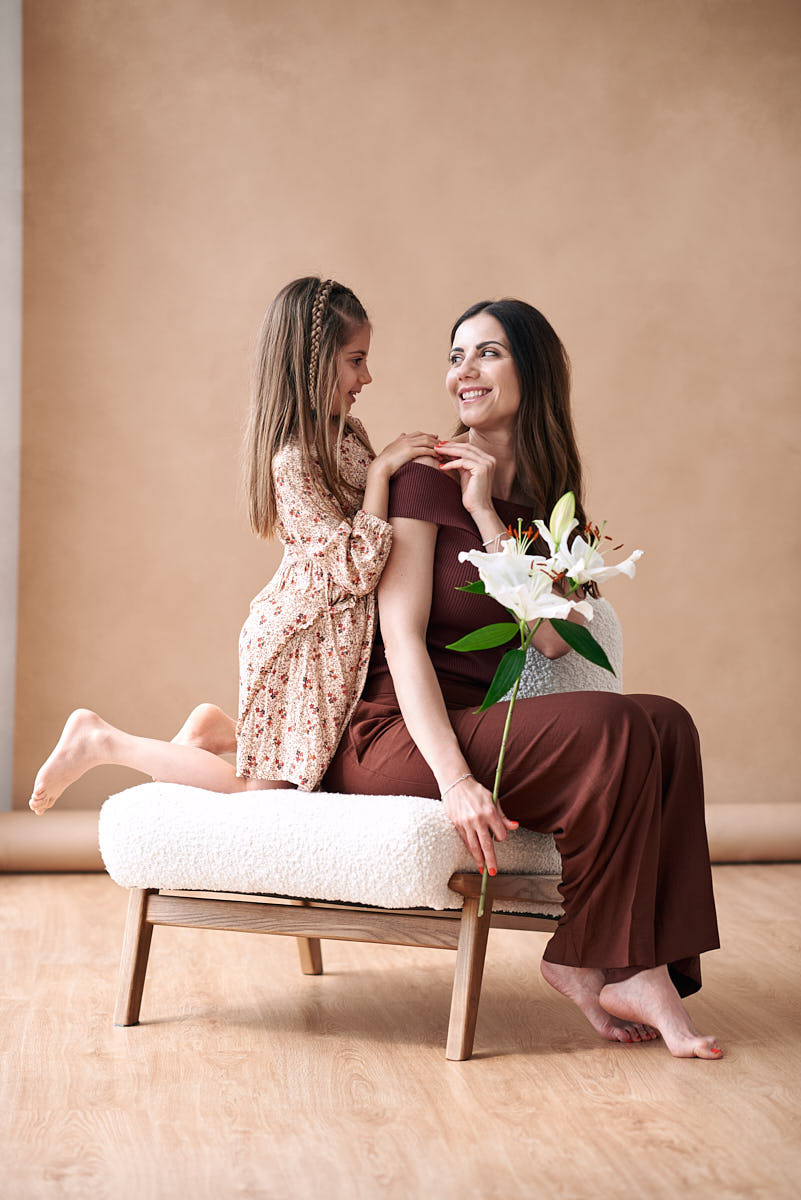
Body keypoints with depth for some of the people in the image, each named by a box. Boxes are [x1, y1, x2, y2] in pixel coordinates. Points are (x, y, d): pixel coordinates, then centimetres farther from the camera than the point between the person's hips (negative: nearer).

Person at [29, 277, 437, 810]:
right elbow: (357, 568, -26)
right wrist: (381, 469, -23)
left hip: (337, 638, 9)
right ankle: (103, 741, 9)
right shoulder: (293, 462, -23)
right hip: (305, 640, -9)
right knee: (265, 787, 0)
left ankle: (215, 728, 27)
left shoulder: (351, 435, 5)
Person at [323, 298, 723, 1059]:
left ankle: (588, 964, -14)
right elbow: (403, 639, -16)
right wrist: (454, 779, -29)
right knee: (608, 729, -25)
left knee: (665, 726, -14)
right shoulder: (426, 481, -5)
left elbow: (554, 638, -3)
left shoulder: (547, 503, 14)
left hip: (475, 727, 7)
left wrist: (487, 513, -9)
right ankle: (613, 966, -10)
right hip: (389, 736, -7)